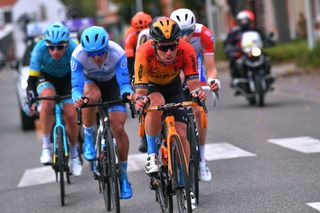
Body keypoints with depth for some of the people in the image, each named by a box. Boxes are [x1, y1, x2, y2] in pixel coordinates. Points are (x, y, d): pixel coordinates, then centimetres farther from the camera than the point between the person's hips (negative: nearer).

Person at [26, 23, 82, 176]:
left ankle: (74, 154, 14)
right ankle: (46, 146, -23)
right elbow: (32, 77, -30)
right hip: (46, 77, -1)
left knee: (70, 116, -12)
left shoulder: (73, 49, -31)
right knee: (48, 100, -33)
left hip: (67, 78, 1)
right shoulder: (40, 49, -31)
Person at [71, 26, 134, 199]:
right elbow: (76, 87, -36)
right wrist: (77, 98, -58)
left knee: (118, 128, -12)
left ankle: (123, 175, 4)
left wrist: (128, 94, -57)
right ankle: (88, 139, -16)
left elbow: (124, 83, -35)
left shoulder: (117, 53, -35)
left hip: (112, 83, 0)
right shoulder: (78, 55, -35)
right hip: (90, 81, 0)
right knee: (93, 95, -38)